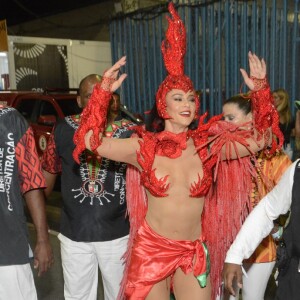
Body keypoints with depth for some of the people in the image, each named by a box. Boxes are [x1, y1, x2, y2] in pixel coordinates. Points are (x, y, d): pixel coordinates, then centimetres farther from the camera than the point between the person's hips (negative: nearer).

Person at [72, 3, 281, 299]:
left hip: (194, 253, 2)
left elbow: (260, 140, -4)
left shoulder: (207, 145, -6)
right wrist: (104, 91, -24)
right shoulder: (144, 147, -10)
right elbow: (90, 140, -16)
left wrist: (260, 91, -14)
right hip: (150, 249, -1)